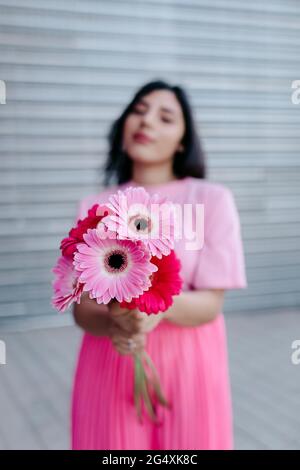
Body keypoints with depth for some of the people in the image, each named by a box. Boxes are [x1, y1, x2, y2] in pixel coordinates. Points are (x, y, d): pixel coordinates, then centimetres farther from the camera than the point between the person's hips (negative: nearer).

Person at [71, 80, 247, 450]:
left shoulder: (212, 200, -7)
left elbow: (211, 303, -9)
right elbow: (82, 306, -1)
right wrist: (114, 324, -23)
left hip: (187, 367, -1)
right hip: (109, 366, 2)